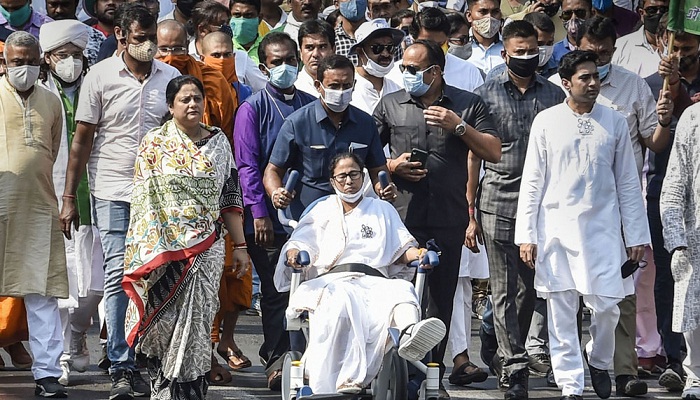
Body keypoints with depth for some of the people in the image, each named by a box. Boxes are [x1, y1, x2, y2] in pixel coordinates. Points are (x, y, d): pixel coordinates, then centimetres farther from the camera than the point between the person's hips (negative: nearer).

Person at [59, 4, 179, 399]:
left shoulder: (171, 78, 7)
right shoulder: (100, 77, -1)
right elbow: (83, 140, 2)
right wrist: (69, 198, 0)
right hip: (113, 192, -2)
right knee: (118, 276, -7)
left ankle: (139, 362, 9)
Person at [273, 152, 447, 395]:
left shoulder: (383, 210, 32)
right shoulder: (323, 211, 30)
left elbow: (401, 248, 23)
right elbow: (301, 241, 18)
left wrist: (416, 254, -1)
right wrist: (293, 253, -7)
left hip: (375, 281, 2)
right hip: (333, 281, -2)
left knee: (401, 289, -36)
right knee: (343, 301, -41)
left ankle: (409, 332, -73)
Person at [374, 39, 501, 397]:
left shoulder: (468, 105, 7)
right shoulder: (390, 105, 11)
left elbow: (494, 152, 2)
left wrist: (458, 127, -9)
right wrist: (390, 166, -3)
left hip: (449, 220, 0)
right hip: (402, 217, 0)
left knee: (442, 300, 4)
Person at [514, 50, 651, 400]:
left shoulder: (614, 122, 6)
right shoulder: (547, 122, 3)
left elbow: (628, 183, 9)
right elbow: (532, 181, 4)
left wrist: (636, 235, 7)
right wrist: (526, 234, 0)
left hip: (601, 228, 1)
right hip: (556, 228, -1)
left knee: (606, 305, -5)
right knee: (561, 310, 0)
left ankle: (598, 359, 24)